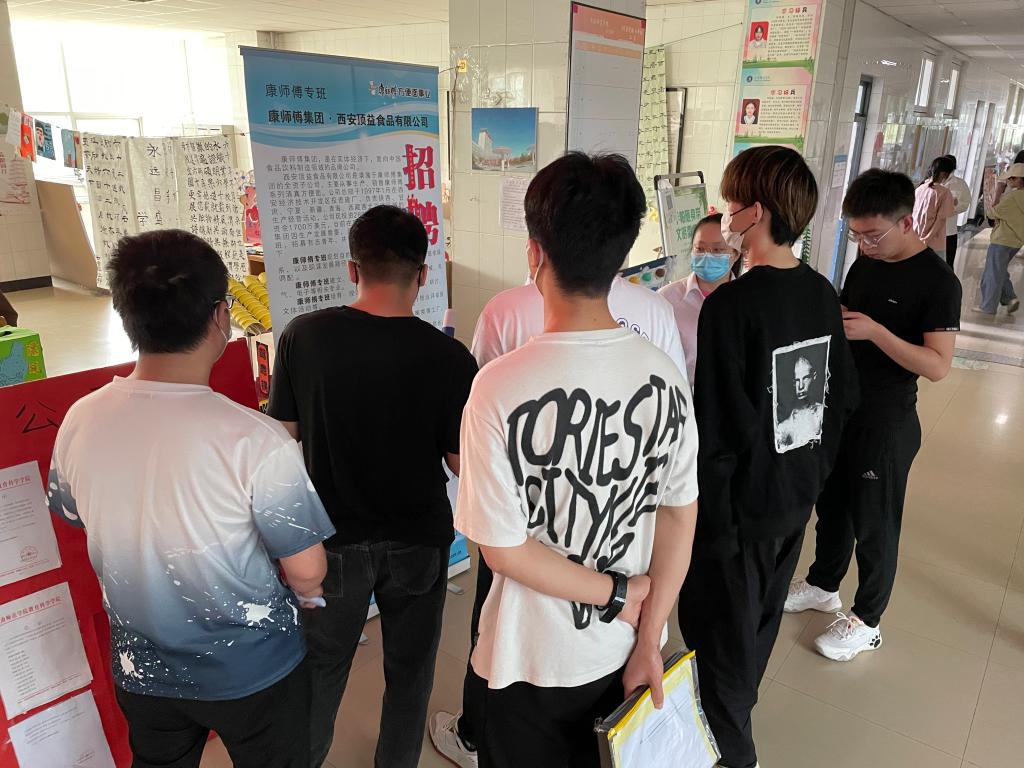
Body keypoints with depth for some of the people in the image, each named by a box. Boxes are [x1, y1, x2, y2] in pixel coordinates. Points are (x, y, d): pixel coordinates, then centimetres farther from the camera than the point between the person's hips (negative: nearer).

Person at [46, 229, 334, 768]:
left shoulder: (80, 421, -16)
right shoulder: (257, 441, -31)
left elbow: (73, 514, 4)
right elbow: (306, 571, -22)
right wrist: (305, 594, 2)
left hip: (140, 669, 4)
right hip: (253, 670, -4)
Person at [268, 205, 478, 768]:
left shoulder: (303, 337, -16)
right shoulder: (449, 358, -21)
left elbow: (284, 438, -6)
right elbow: (463, 465, -12)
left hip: (333, 537, 2)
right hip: (418, 541, -1)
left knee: (323, 663, 24)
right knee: (409, 668, 22)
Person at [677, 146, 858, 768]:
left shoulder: (731, 306, -25)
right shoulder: (823, 294, -2)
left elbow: (716, 429, -25)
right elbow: (844, 397, 7)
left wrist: (703, 520, -15)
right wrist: (813, 471, 18)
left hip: (740, 507, -8)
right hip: (796, 501, 8)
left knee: (722, 637, 14)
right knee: (760, 625, 27)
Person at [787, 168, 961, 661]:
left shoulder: (937, 282, -16)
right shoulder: (863, 265, 4)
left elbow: (938, 366, -21)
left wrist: (875, 331, -30)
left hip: (886, 423, -6)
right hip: (839, 408, 7)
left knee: (873, 524, 7)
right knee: (831, 505, 20)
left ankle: (866, 621, 26)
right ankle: (823, 586, 41)